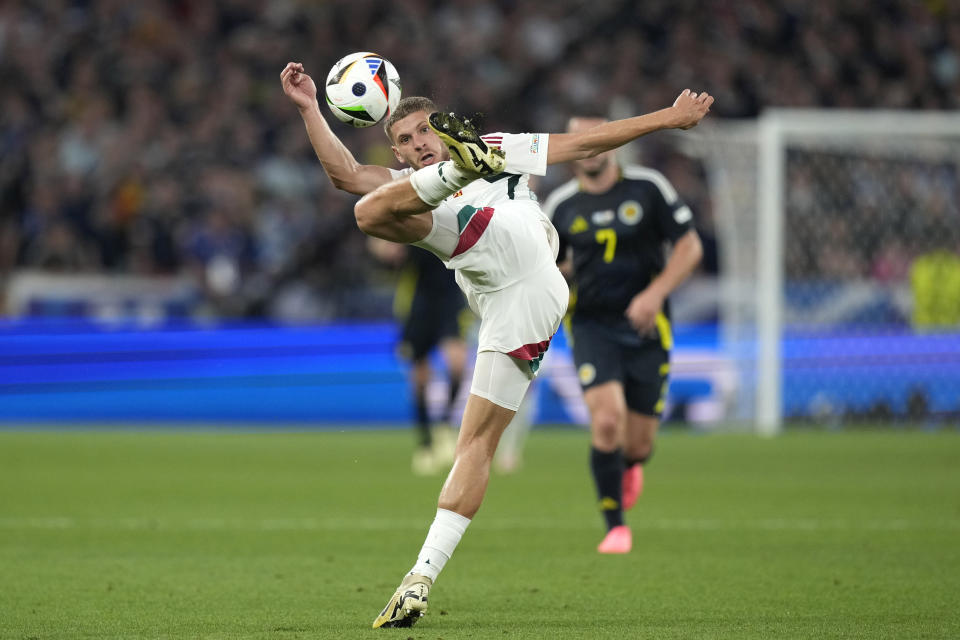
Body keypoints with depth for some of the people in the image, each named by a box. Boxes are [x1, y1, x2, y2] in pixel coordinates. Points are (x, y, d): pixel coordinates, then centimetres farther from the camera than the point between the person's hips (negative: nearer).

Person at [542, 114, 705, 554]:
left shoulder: (648, 187, -2)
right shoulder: (561, 205, 3)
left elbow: (689, 247, -2)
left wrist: (655, 293, -16)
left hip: (646, 328, 0)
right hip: (592, 327, 0)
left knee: (638, 444, 3)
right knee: (606, 419, -22)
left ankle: (629, 467, 43)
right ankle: (615, 526, -8)